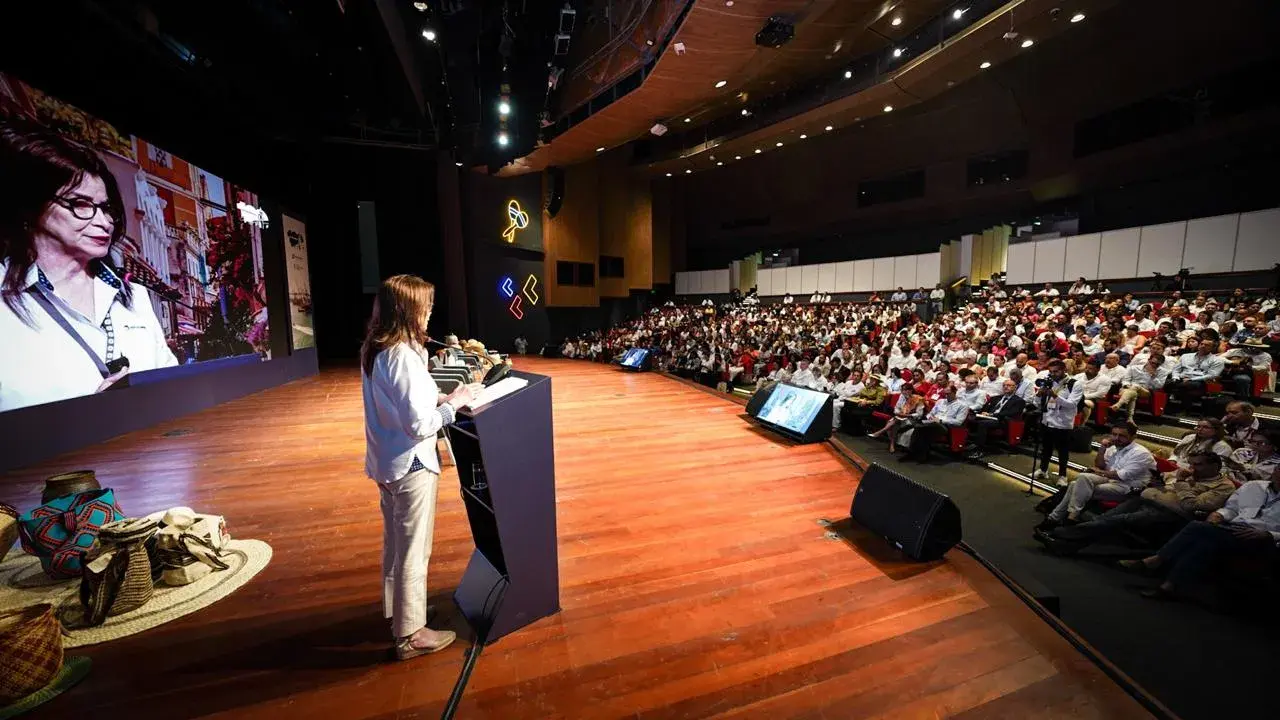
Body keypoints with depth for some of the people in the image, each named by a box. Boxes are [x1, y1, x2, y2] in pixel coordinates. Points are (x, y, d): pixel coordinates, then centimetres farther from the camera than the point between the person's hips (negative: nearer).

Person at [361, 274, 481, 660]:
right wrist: (453, 402, -13)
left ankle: (395, 611, 45)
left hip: (386, 462, 9)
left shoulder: (373, 350, 3)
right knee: (413, 551, 7)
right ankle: (410, 634, 25)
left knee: (395, 542, 25)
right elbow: (419, 425, -26)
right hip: (410, 465, -9)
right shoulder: (403, 356, -25)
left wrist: (435, 397, 5)